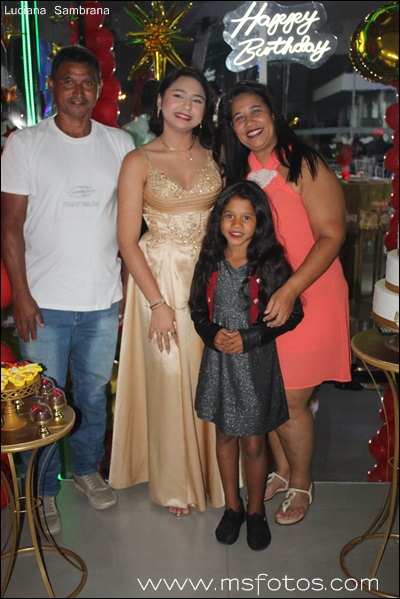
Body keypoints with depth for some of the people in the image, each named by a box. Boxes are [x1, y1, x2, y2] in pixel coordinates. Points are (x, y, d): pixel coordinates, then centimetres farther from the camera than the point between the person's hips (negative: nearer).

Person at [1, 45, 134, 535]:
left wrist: (130, 285, 5)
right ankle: (44, 489, 27)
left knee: (94, 392, 16)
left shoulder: (119, 144, 5)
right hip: (44, 302, -2)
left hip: (104, 301, 3)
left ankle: (87, 469, 38)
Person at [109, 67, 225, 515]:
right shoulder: (139, 162, -5)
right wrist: (158, 303, -12)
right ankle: (174, 483, 26)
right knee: (169, 378, 5)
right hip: (159, 276, -3)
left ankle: (211, 471, 32)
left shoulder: (213, 157, 7)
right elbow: (127, 241, -8)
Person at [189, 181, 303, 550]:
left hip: (257, 363, -3)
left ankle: (256, 510, 30)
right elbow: (198, 309, 8)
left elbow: (293, 315, -7)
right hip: (219, 362, 3)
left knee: (254, 442, 7)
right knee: (226, 436, 16)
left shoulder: (272, 264, -10)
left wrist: (248, 338, -15)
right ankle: (232, 506, 35)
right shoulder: (210, 263, 0)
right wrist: (213, 335, -12)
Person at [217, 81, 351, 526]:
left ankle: (301, 484, 28)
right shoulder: (240, 171, 8)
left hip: (306, 300, -5)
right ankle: (281, 471, 38)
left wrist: (290, 290, -25)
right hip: (257, 304, 5)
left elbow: (331, 236, -15)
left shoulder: (305, 166, -10)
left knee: (290, 402, 2)